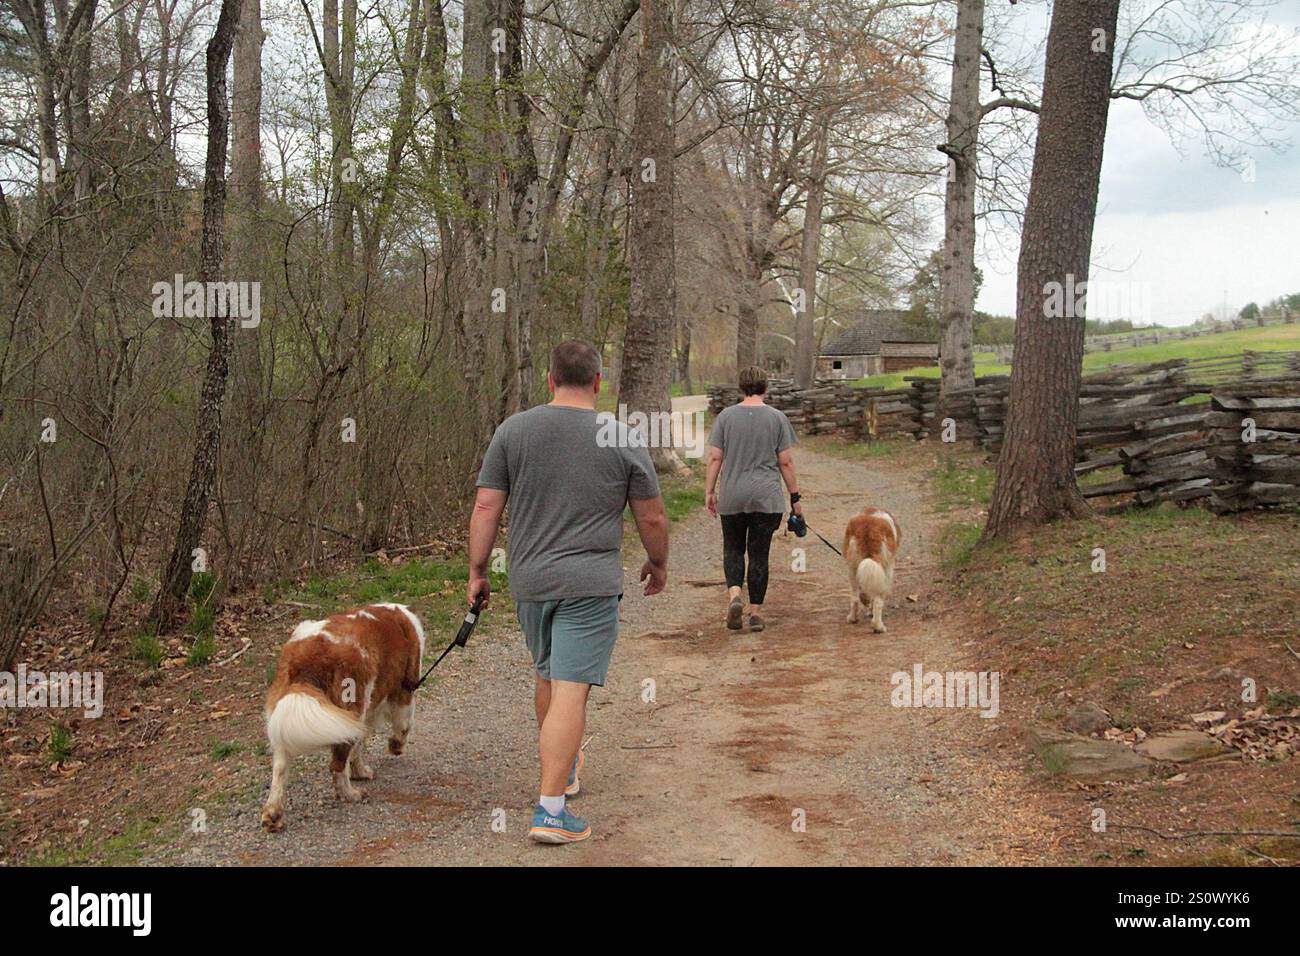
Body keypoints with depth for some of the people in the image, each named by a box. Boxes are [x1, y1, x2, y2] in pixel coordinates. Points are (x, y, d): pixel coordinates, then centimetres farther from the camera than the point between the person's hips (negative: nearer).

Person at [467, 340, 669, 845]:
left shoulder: (512, 430, 1)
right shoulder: (624, 440, -4)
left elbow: (485, 508, 0)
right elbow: (652, 518, 2)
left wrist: (477, 571, 9)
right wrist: (658, 565, 19)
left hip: (529, 581, 4)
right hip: (590, 584, -4)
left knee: (548, 677, 22)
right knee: (570, 691, -5)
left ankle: (562, 764, 41)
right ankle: (550, 809, -8)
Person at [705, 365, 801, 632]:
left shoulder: (725, 416, 0)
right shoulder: (777, 418, -1)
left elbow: (715, 458, -1)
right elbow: (786, 461, -1)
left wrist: (710, 490, 7)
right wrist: (794, 496, 6)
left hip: (732, 497, 1)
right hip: (766, 497, 0)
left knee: (733, 548, 14)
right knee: (759, 553, 7)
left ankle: (734, 594, -10)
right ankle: (755, 612, 7)